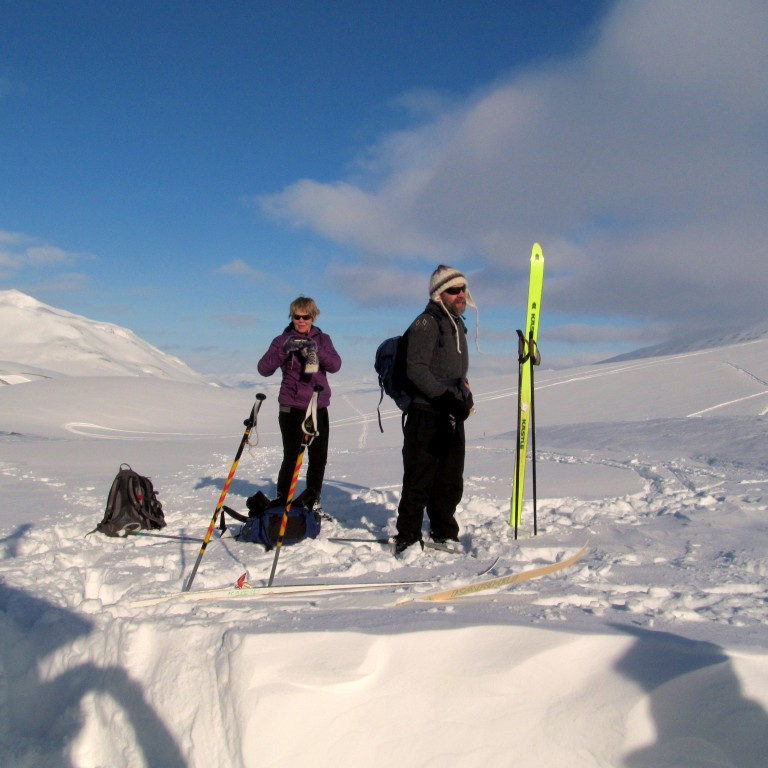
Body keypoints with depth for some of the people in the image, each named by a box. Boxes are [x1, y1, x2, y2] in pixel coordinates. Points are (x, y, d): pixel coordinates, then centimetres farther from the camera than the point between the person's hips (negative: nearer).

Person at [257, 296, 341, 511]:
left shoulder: (322, 339, 8)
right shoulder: (283, 340, 2)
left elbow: (335, 365, -7)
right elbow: (264, 369, -9)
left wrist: (316, 350, -24)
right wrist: (284, 350, -24)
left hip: (318, 407, 3)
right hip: (291, 408, -3)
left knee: (319, 458, 8)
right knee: (291, 457, -6)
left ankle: (312, 501, 24)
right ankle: (281, 501, 8)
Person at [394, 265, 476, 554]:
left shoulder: (458, 325, 19)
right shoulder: (426, 323, -9)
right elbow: (416, 369, -18)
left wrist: (465, 394, 9)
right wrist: (446, 397, -23)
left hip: (452, 417, 9)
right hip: (426, 415, -9)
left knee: (450, 482, 14)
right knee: (419, 481, -4)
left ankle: (444, 536, 26)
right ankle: (407, 539, 7)